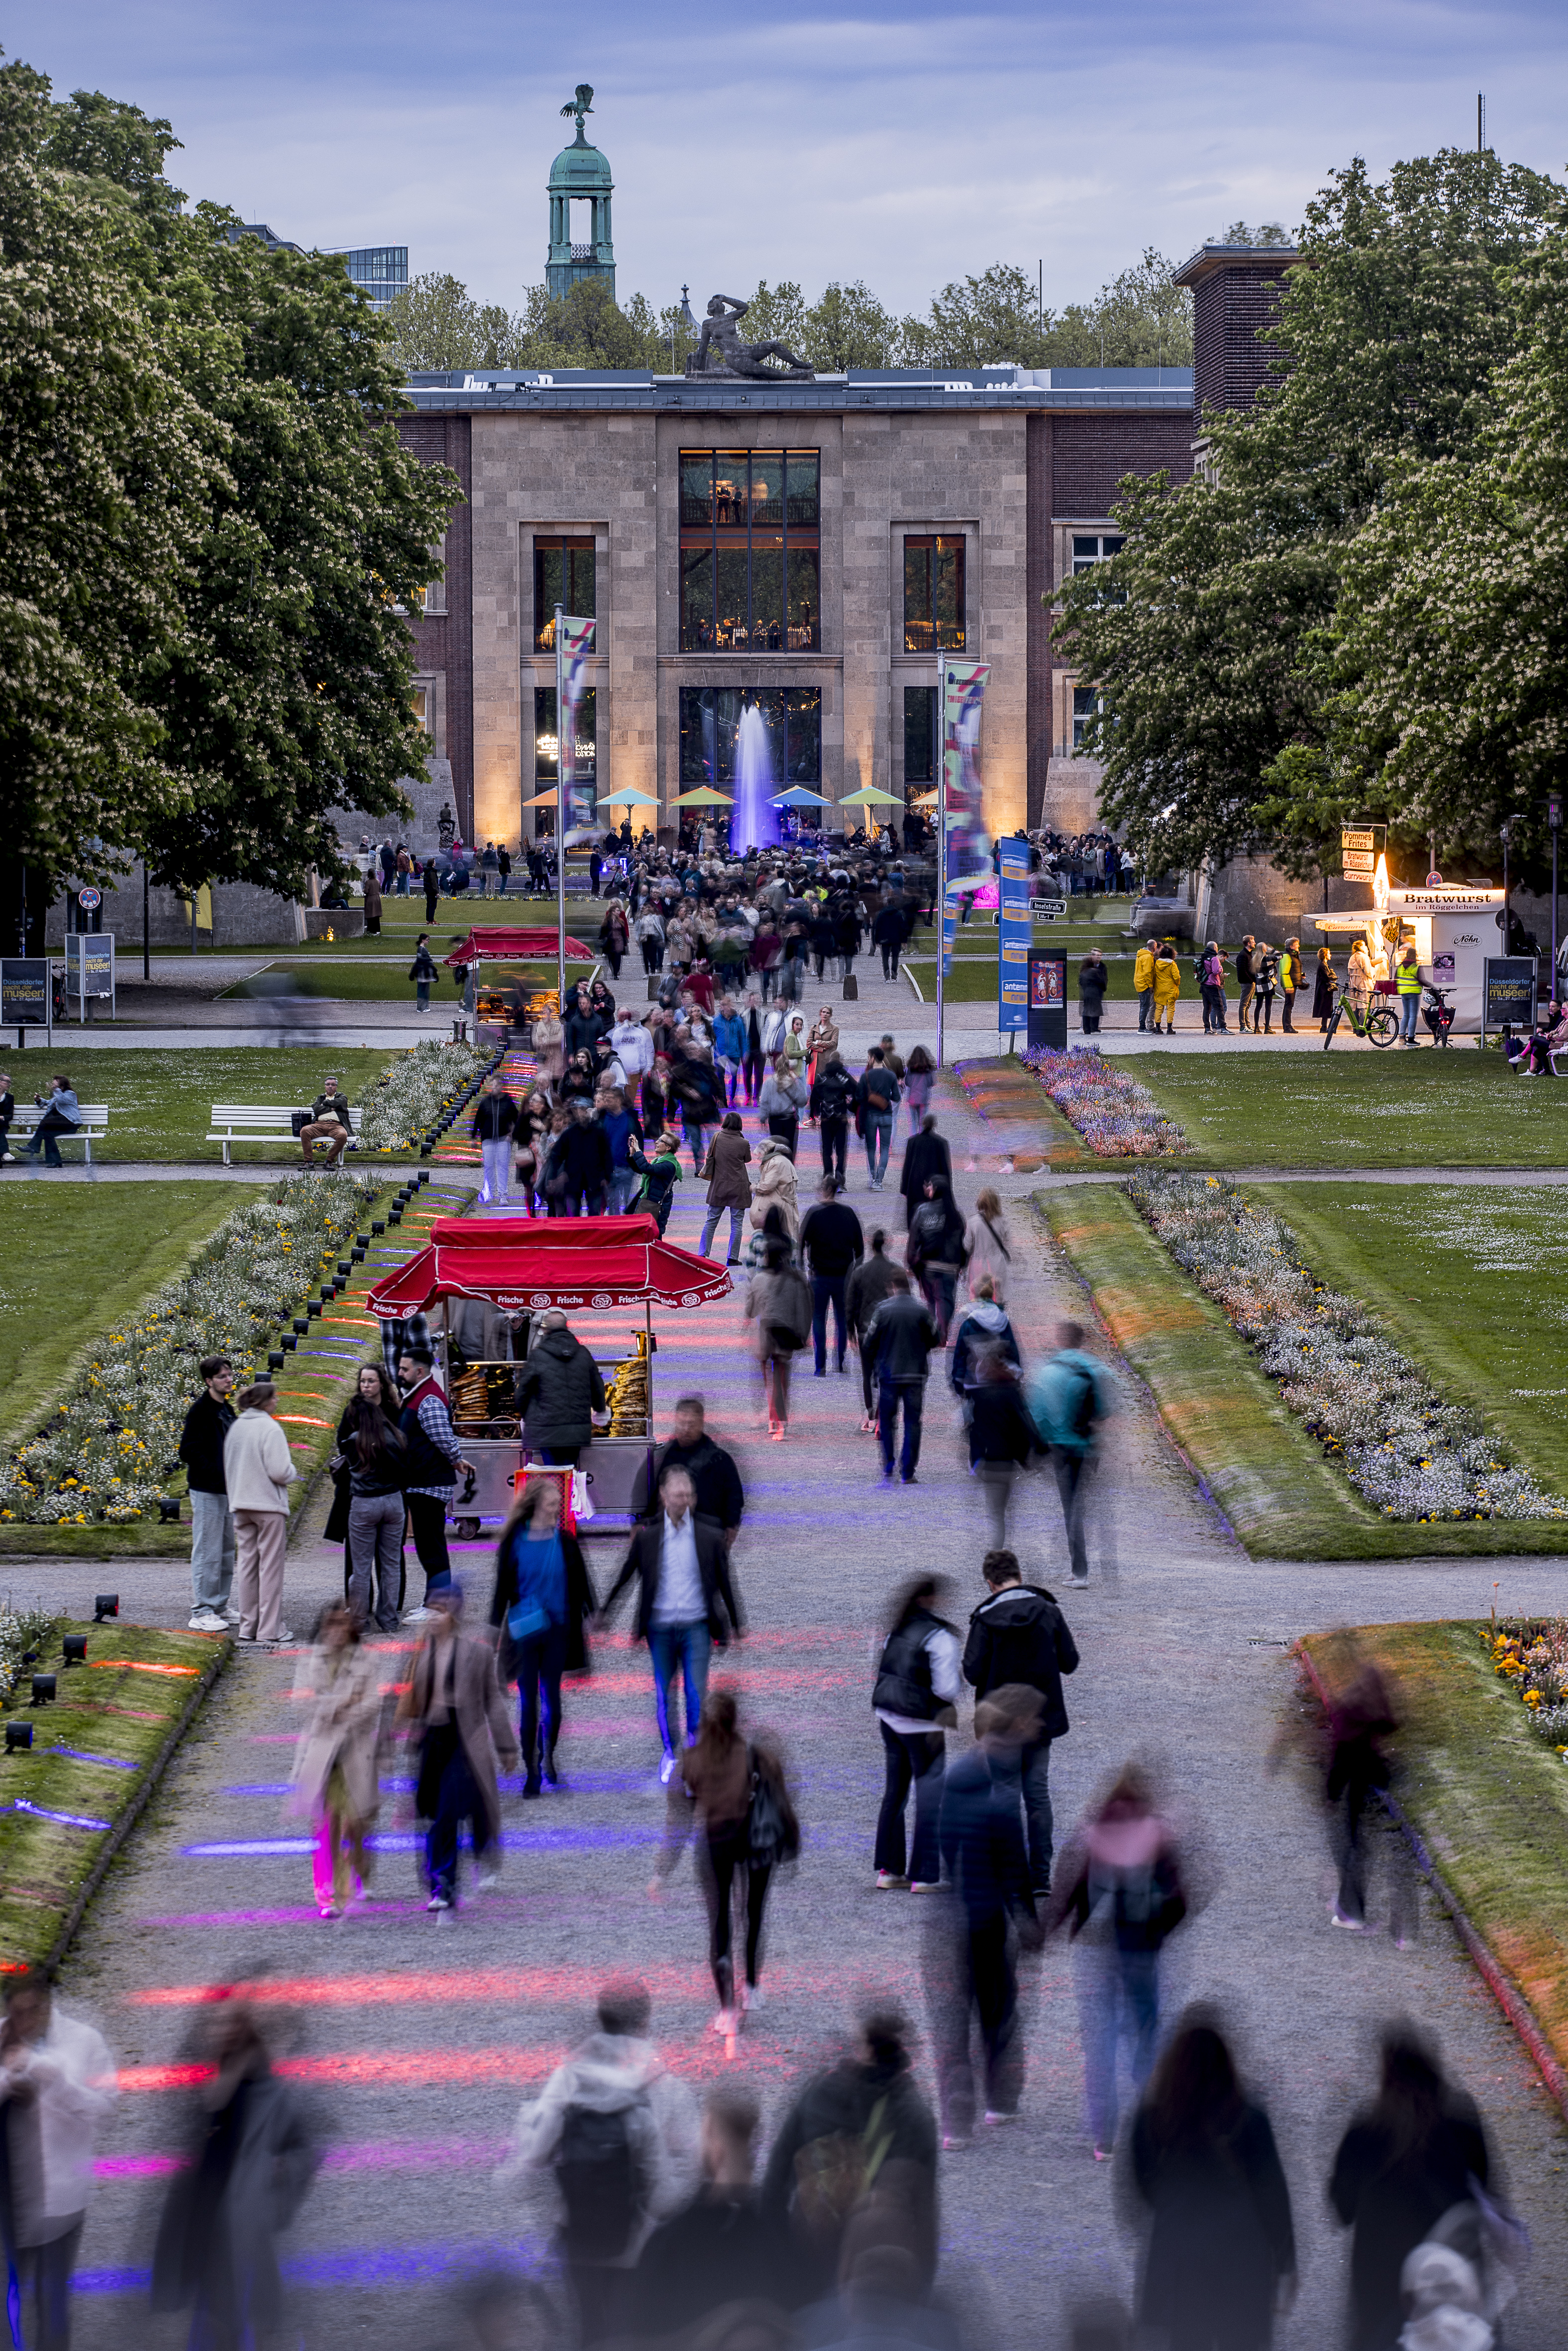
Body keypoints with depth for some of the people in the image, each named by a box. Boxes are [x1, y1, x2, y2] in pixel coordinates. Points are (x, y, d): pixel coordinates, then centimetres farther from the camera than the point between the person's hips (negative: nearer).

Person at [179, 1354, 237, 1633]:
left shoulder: (227, 1410, 14)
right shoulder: (200, 1411, -13)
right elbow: (188, 1451, -18)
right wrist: (216, 1473, -21)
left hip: (227, 1490, 9)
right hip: (207, 1491, -9)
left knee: (226, 1552, 14)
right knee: (208, 1553, -6)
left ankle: (221, 1606, 23)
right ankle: (202, 1612, -2)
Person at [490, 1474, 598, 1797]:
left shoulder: (565, 1542, 1)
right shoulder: (514, 1543, -2)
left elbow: (580, 1583, 8)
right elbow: (503, 1586, 4)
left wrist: (591, 1615, 7)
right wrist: (496, 1627, 3)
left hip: (557, 1630, 1)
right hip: (525, 1631, -1)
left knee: (552, 1697, 3)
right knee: (528, 1701, 0)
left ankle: (548, 1758, 24)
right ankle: (532, 1771, 6)